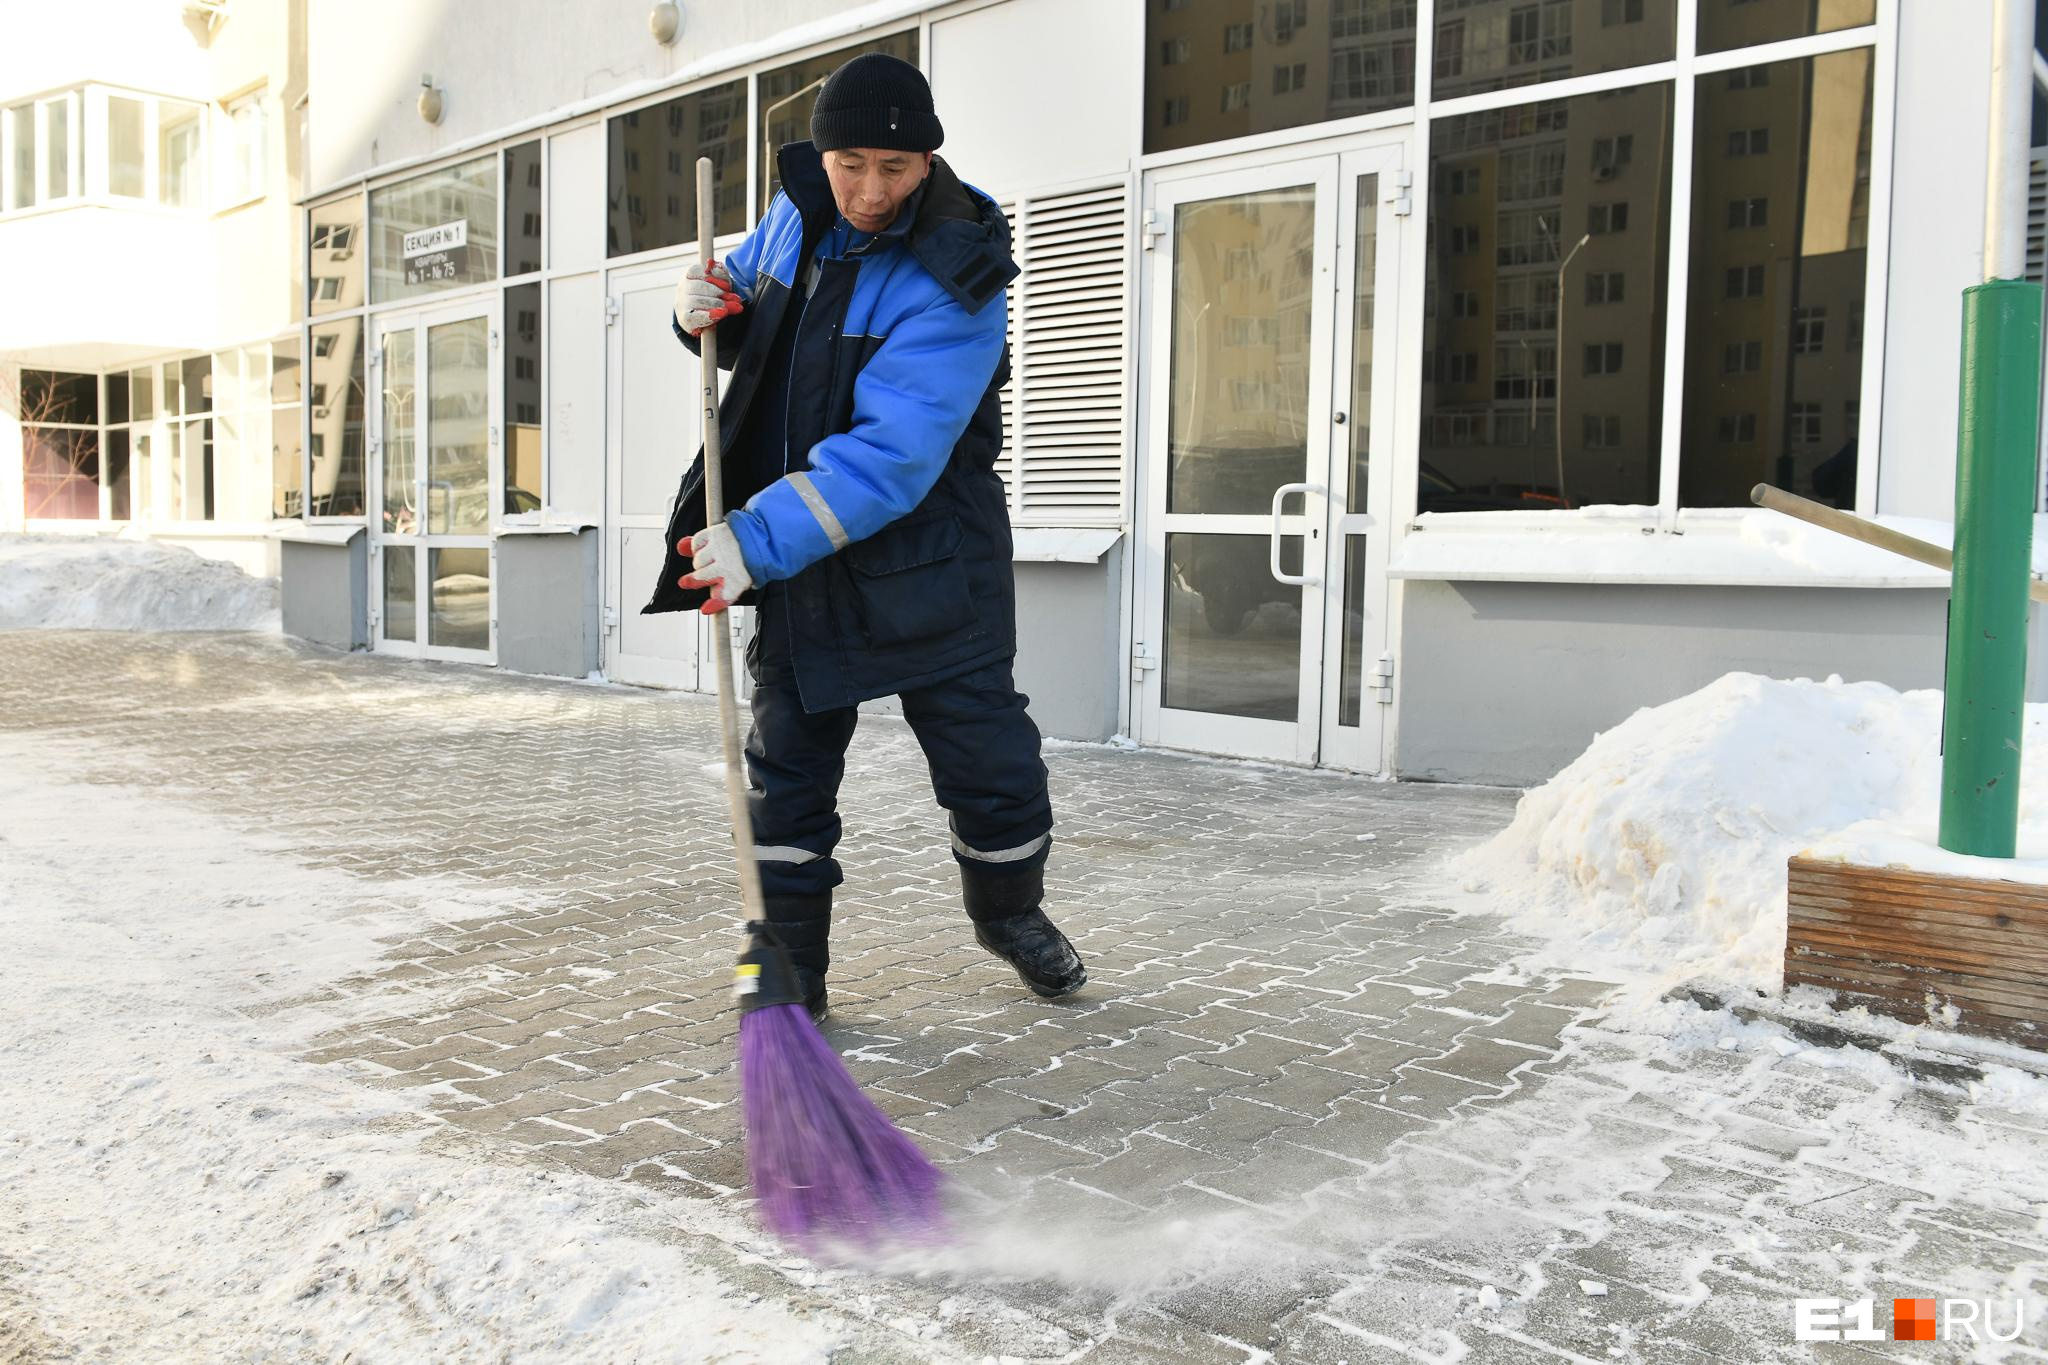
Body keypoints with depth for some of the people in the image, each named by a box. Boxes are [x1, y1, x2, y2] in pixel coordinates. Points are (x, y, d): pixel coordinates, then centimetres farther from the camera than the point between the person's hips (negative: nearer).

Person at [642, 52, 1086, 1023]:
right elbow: (748, 301, 21)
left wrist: (758, 542, -34)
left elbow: (891, 459, -29)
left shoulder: (953, 280, -21)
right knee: (788, 762, 5)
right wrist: (708, 304, -4)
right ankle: (790, 967, 17)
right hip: (797, 547, 5)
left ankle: (1009, 910, 32)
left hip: (926, 558, -5)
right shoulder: (800, 209, 1)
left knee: (987, 752, 3)